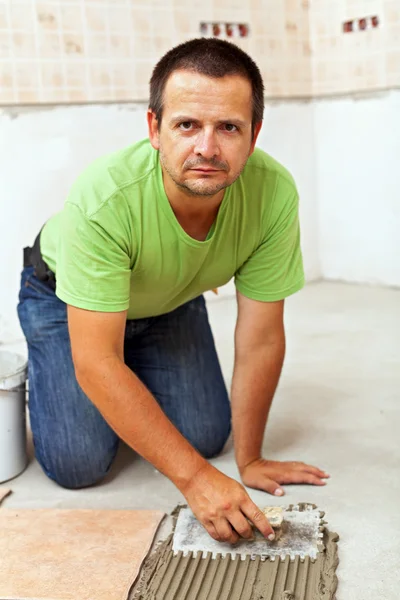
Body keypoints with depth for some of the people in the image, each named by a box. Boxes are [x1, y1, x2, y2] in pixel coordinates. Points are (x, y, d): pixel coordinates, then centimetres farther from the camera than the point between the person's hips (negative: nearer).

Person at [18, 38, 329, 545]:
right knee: (78, 463, -11)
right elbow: (97, 363, -37)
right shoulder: (103, 198, -41)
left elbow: (261, 338, -21)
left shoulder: (274, 192, -31)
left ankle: (134, 398, 26)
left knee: (206, 438, -4)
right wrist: (194, 477, -39)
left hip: (170, 301, 4)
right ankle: (43, 378, 20)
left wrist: (249, 458, -15)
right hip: (64, 297, -3)